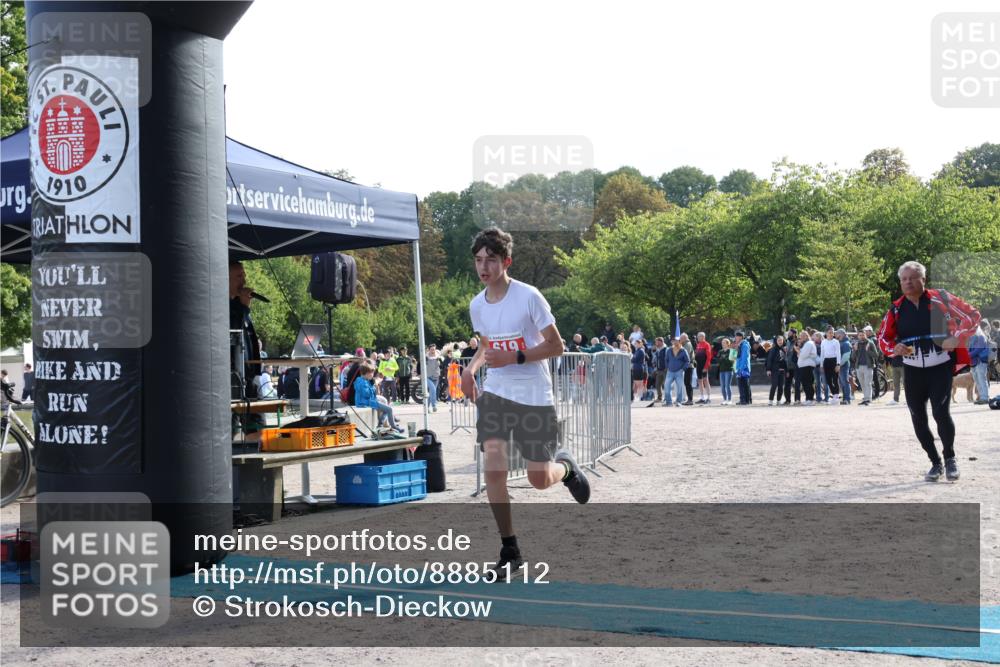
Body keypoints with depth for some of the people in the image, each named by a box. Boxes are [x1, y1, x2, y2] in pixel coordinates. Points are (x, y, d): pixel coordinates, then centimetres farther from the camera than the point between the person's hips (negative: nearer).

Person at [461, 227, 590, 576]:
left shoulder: (529, 297, -14)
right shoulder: (477, 305, 4)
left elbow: (556, 346, -11)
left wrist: (513, 358, -21)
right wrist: (471, 367, 2)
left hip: (534, 396, -4)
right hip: (494, 393, 4)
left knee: (539, 479, 0)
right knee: (494, 468, -12)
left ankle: (566, 466, 39)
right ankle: (510, 552, -1)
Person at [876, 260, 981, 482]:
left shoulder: (940, 299, -8)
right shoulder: (896, 309, 3)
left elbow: (972, 316, -4)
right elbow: (883, 337, 12)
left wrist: (957, 339, -16)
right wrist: (894, 348, -9)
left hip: (940, 367, -4)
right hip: (913, 370, 4)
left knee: (941, 413, -14)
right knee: (918, 418, 5)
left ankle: (950, 458, 10)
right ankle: (935, 463, 21)